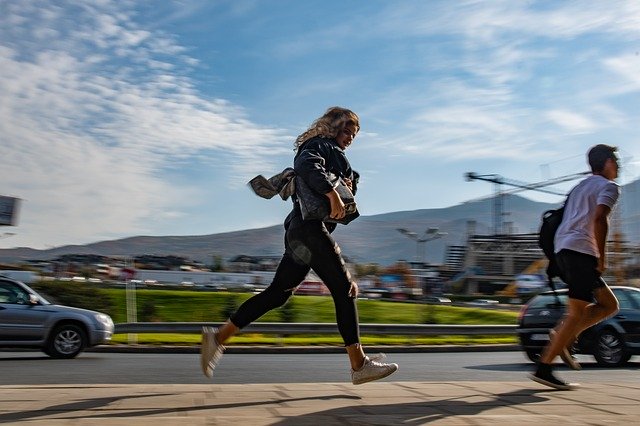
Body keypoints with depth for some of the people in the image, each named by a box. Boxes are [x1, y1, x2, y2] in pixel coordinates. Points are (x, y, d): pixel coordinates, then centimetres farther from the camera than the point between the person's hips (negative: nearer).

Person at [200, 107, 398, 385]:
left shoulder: (332, 153, 30)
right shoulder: (320, 145, 0)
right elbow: (306, 164, -23)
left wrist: (348, 186, 2)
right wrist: (332, 192, -31)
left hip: (299, 232, 10)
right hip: (309, 227, -10)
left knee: (278, 293, 8)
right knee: (344, 290, -8)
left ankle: (218, 337, 10)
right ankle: (359, 365, -4)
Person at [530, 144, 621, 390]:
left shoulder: (580, 187, 29)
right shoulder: (608, 187, 3)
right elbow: (599, 218, -15)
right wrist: (602, 257, -12)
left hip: (563, 250, 9)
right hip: (581, 250, -9)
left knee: (609, 305, 13)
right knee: (577, 313, -10)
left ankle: (563, 336, -3)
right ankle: (544, 369, -13)